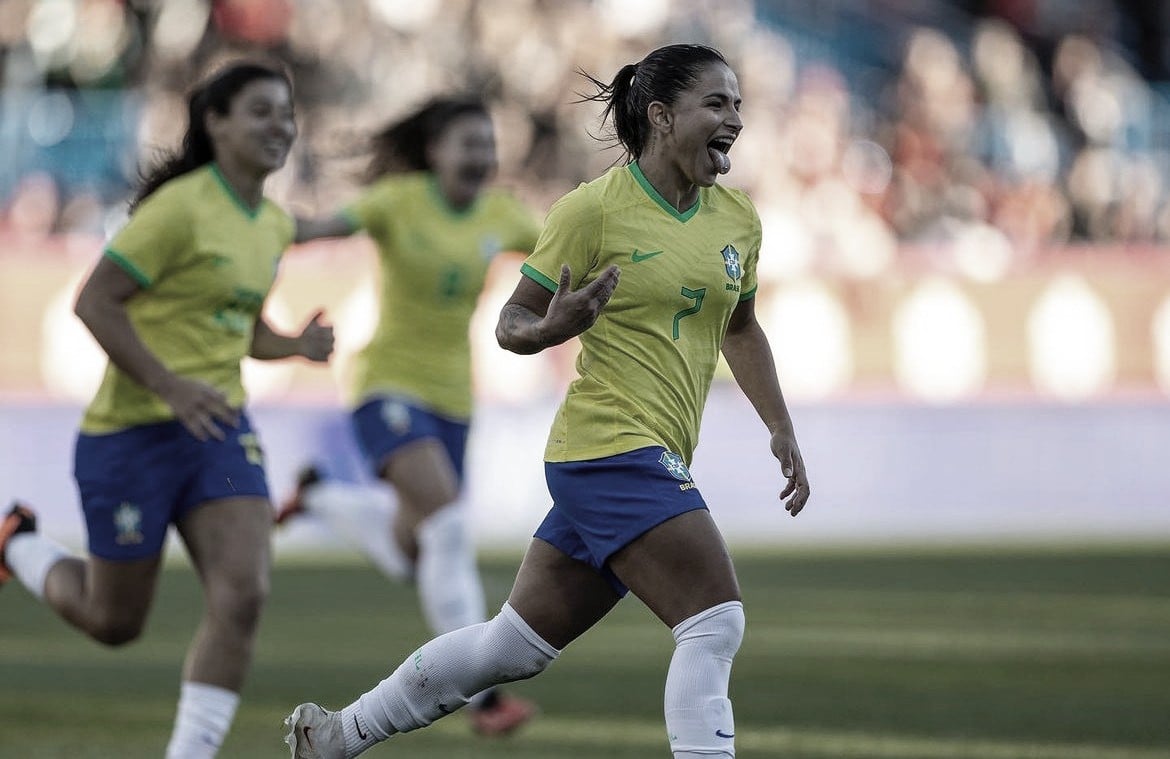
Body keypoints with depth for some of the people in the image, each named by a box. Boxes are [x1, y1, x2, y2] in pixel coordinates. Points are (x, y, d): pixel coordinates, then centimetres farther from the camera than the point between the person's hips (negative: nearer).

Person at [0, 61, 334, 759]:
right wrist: (170, 386, -25)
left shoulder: (275, 225, 9)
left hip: (219, 428, 6)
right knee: (116, 622, 8)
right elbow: (94, 303, -18)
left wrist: (294, 346, 1)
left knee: (243, 596, -14)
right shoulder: (180, 208, -16)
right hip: (133, 434, -6)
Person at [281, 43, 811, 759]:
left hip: (655, 458, 8)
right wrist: (549, 329, -27)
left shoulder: (738, 217, 9)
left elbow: (741, 330, 25)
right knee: (716, 622, -18)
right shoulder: (594, 209, -10)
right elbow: (512, 321, -5)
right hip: (612, 448, -8)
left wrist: (783, 430, 18)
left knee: (515, 645, 14)